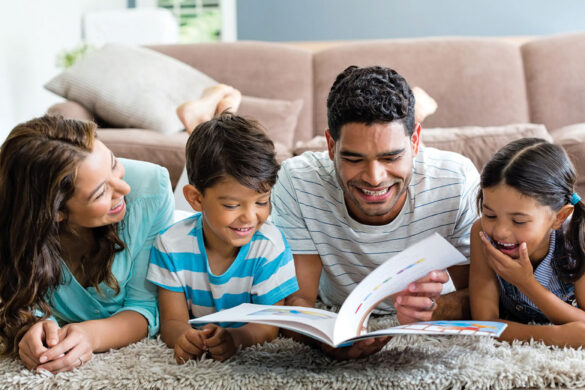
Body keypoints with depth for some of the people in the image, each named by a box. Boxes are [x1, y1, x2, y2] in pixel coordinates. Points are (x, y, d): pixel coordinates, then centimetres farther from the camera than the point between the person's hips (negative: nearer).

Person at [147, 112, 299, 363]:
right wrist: (184, 336, -36)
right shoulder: (172, 244, -12)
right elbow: (172, 321, -11)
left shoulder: (270, 246, -17)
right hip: (197, 352, 2)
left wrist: (236, 337, -41)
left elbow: (269, 326, -18)